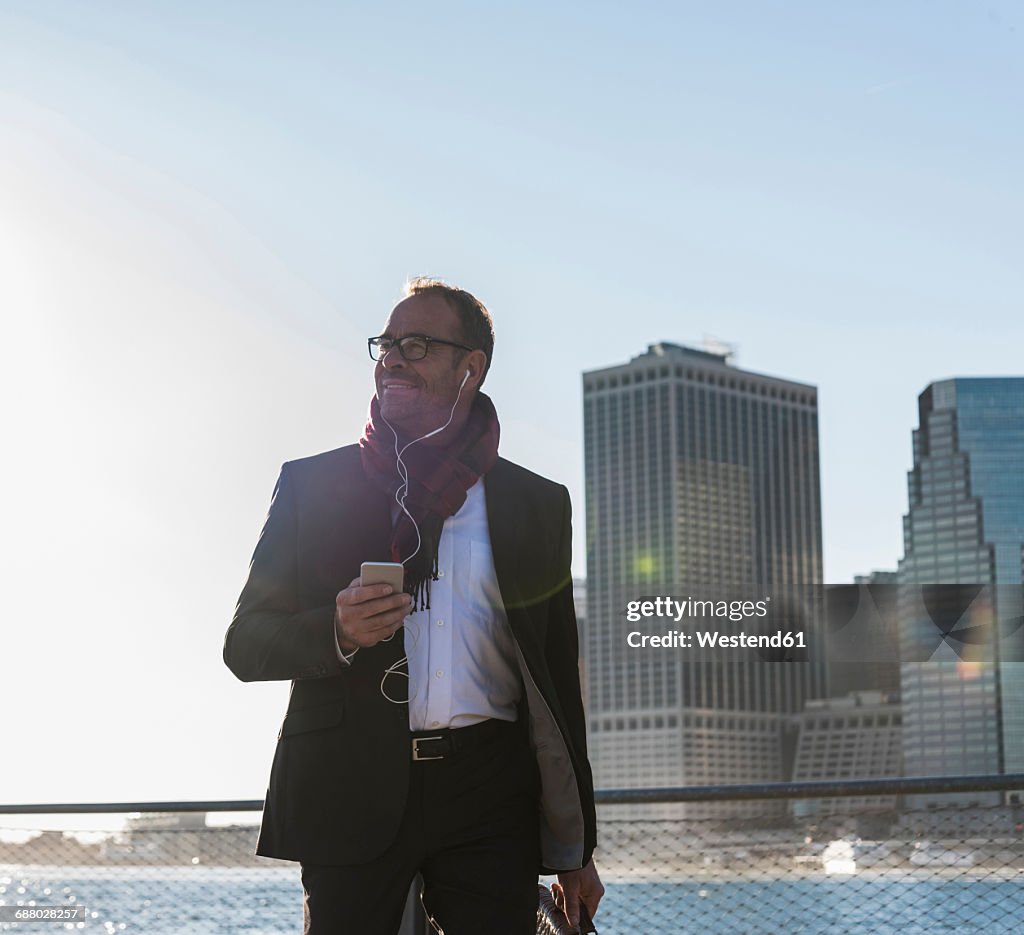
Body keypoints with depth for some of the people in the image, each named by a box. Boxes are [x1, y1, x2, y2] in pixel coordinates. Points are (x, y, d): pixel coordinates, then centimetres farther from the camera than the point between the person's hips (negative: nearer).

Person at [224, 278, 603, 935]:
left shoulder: (538, 505, 13)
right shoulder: (313, 486, 10)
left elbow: (558, 677, 15)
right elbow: (245, 645, 9)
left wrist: (576, 849, 13)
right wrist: (336, 632, -14)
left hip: (491, 797, 1)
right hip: (350, 795, 0)